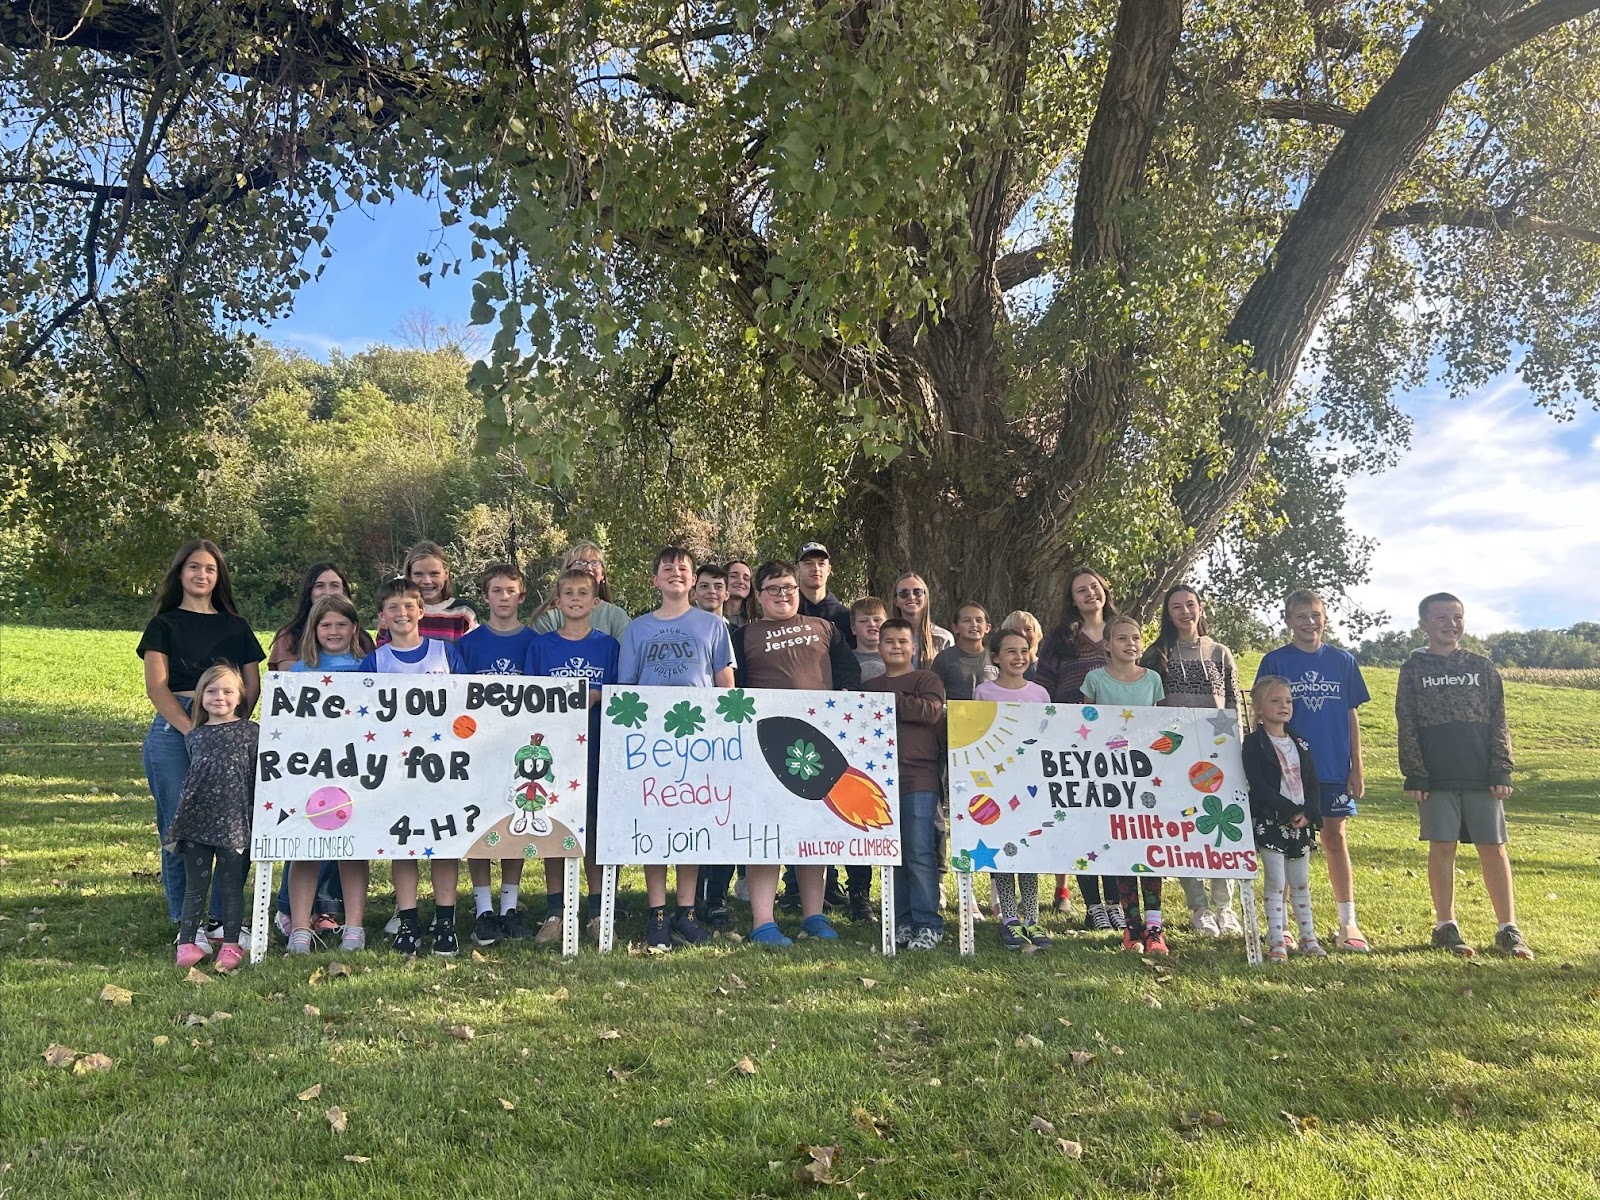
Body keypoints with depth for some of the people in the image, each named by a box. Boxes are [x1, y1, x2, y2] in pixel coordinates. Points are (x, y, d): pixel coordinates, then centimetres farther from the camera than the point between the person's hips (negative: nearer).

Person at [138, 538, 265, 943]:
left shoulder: (236, 628, 16)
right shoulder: (164, 625, 9)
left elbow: (253, 685, 11)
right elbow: (156, 687, -2)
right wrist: (193, 730, -15)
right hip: (173, 730, -2)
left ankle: (222, 918, 8)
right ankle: (186, 922, 8)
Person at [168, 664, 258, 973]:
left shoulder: (250, 732, 1)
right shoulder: (194, 736, 9)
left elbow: (260, 776, 1)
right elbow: (190, 781, 17)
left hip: (234, 823, -2)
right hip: (196, 823, 2)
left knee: (231, 886, 6)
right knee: (195, 886, 8)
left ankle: (231, 945, 14)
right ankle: (187, 942, 15)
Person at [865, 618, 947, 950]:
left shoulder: (927, 680, 6)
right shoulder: (869, 688, 18)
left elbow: (932, 710, -13)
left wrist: (889, 701, -9)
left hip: (919, 780, -4)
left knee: (920, 854, -7)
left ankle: (928, 924, 0)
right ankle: (901, 921, 16)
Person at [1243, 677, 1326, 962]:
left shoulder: (1300, 743, 11)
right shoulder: (1254, 743, -7)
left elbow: (1312, 782, 8)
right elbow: (1259, 786, -14)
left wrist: (1307, 813, -8)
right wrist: (1290, 811, -18)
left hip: (1302, 823, 5)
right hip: (1270, 821, -5)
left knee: (1301, 883, 13)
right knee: (1275, 883, -1)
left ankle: (1308, 937, 22)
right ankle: (1276, 942, 5)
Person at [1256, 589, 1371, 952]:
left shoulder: (1343, 661, 6)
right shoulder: (1275, 662, 0)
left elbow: (1352, 716, 8)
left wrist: (1357, 768, 4)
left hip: (1334, 768, 2)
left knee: (1335, 839, 7)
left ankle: (1348, 925, 14)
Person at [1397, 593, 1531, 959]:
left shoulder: (1482, 667, 8)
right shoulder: (1414, 669, 4)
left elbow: (1498, 723, 6)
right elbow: (1407, 727, 0)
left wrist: (1501, 772, -2)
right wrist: (1414, 776, -6)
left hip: (1482, 777, 1)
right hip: (1436, 778, -1)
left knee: (1493, 848, 3)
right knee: (1442, 848, 3)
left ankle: (1508, 929, 10)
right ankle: (1446, 926, 12)